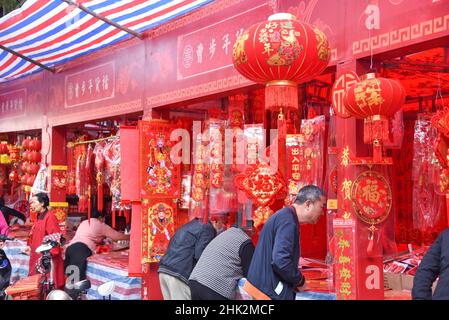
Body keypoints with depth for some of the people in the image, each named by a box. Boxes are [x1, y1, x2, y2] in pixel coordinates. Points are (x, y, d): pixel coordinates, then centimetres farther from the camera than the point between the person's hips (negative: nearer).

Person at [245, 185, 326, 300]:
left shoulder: (285, 216, 13)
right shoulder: (288, 220, -18)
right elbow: (280, 261, -28)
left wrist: (296, 280, 15)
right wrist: (300, 281, -12)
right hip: (270, 292, -10)